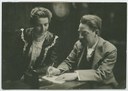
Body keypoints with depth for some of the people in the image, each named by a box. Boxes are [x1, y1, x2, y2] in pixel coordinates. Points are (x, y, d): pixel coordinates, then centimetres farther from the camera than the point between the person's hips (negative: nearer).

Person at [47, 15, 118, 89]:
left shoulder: (110, 50, -16)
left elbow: (102, 74, -24)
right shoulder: (79, 44, -1)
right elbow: (69, 62, 8)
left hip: (101, 86, -4)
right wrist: (58, 70, -16)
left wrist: (76, 74, -35)